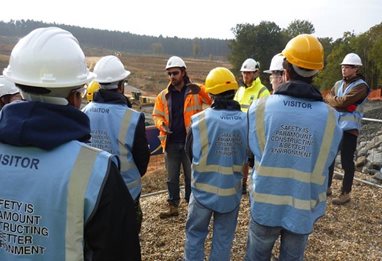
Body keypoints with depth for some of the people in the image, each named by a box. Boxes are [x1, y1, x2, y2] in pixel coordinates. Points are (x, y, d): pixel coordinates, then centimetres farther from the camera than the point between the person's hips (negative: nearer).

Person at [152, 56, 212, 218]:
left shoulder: (196, 91, -3)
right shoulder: (164, 95, 6)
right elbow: (157, 115, 11)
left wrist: (200, 90, -28)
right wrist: (162, 124, -10)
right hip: (171, 143, 3)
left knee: (191, 176, 10)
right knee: (172, 178, 13)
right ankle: (173, 207, 28)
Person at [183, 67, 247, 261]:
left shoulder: (199, 120, -17)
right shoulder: (246, 121, -11)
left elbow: (190, 154, -2)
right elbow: (247, 156, 3)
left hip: (203, 189, -1)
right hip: (231, 192, 2)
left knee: (195, 234, 18)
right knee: (223, 239, 18)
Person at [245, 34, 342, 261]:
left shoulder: (260, 108, -18)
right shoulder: (330, 116, -14)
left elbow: (256, 152, -11)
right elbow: (324, 164, -6)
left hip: (265, 206, -1)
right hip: (303, 211, 1)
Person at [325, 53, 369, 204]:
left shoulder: (361, 86, -10)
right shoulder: (338, 84, 13)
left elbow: (342, 102, -20)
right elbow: (329, 100, 4)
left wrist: (332, 98, -4)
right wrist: (345, 107, -10)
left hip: (349, 128, -7)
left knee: (346, 161, -1)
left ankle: (345, 194, 12)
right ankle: (327, 187, 27)